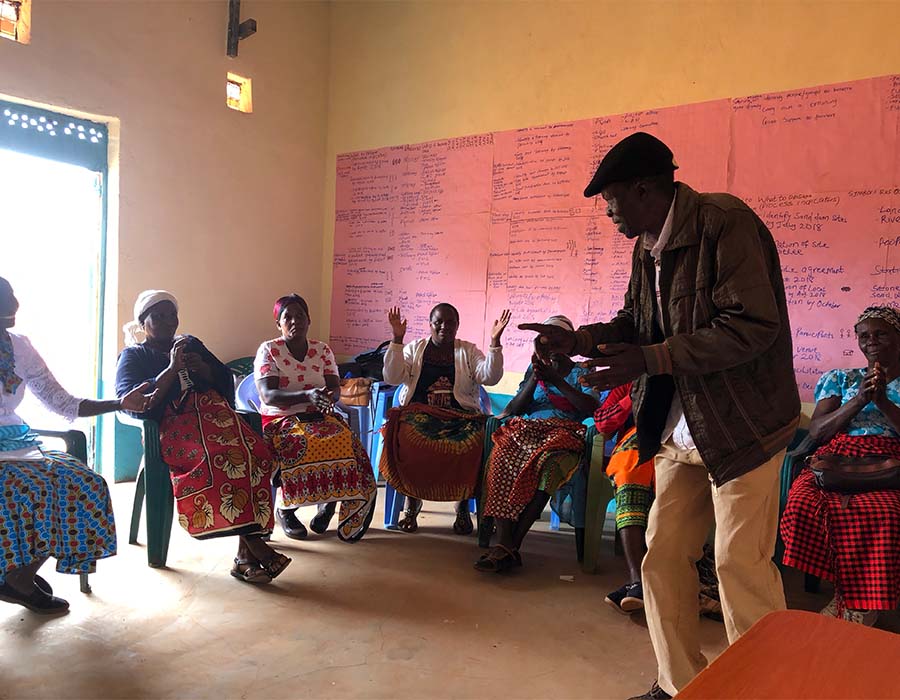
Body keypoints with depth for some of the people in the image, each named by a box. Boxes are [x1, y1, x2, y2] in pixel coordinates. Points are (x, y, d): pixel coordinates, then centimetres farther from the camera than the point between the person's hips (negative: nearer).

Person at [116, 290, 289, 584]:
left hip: (214, 411, 4)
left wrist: (203, 369, 4)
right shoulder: (133, 355, 17)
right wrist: (173, 368, -7)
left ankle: (245, 553, -32)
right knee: (220, 458, -36)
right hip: (174, 425, -3)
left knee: (254, 453, -30)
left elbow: (226, 380, 24)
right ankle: (253, 543, -31)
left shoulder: (191, 343, 30)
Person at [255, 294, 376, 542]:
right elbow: (268, 395, -14)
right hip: (280, 420, -3)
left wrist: (329, 398, -23)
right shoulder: (268, 350, -2)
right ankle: (286, 508, -10)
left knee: (348, 444, -27)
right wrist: (306, 396, -30)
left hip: (318, 417, 3)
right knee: (303, 446, -35)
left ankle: (329, 502, -3)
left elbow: (335, 388, 2)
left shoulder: (323, 350, 9)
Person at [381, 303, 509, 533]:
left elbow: (489, 378, -1)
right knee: (408, 440, -34)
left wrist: (495, 342, -10)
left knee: (472, 443, -32)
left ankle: (463, 507, -10)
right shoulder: (414, 348, 13)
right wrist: (397, 339, -8)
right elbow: (392, 377, 0)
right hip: (418, 414, 0)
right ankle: (412, 504, -12)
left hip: (459, 417, 0)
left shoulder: (468, 351, 14)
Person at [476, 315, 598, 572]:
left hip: (563, 432, -2)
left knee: (546, 463, -39)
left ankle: (510, 546, -35)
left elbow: (590, 408, -1)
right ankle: (504, 544, -41)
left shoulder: (581, 372, 19)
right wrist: (535, 379, 0)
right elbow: (517, 408, 15)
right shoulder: (535, 367, 27)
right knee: (503, 456, -35)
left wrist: (556, 380, -7)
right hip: (528, 429, 2)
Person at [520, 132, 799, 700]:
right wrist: (580, 340, 0)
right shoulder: (648, 246, 9)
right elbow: (637, 322, 17)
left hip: (741, 424, -8)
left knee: (741, 562, -2)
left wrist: (649, 360, -25)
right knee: (662, 557, 9)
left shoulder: (726, 223, -16)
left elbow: (751, 326, -23)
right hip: (680, 429, 8)